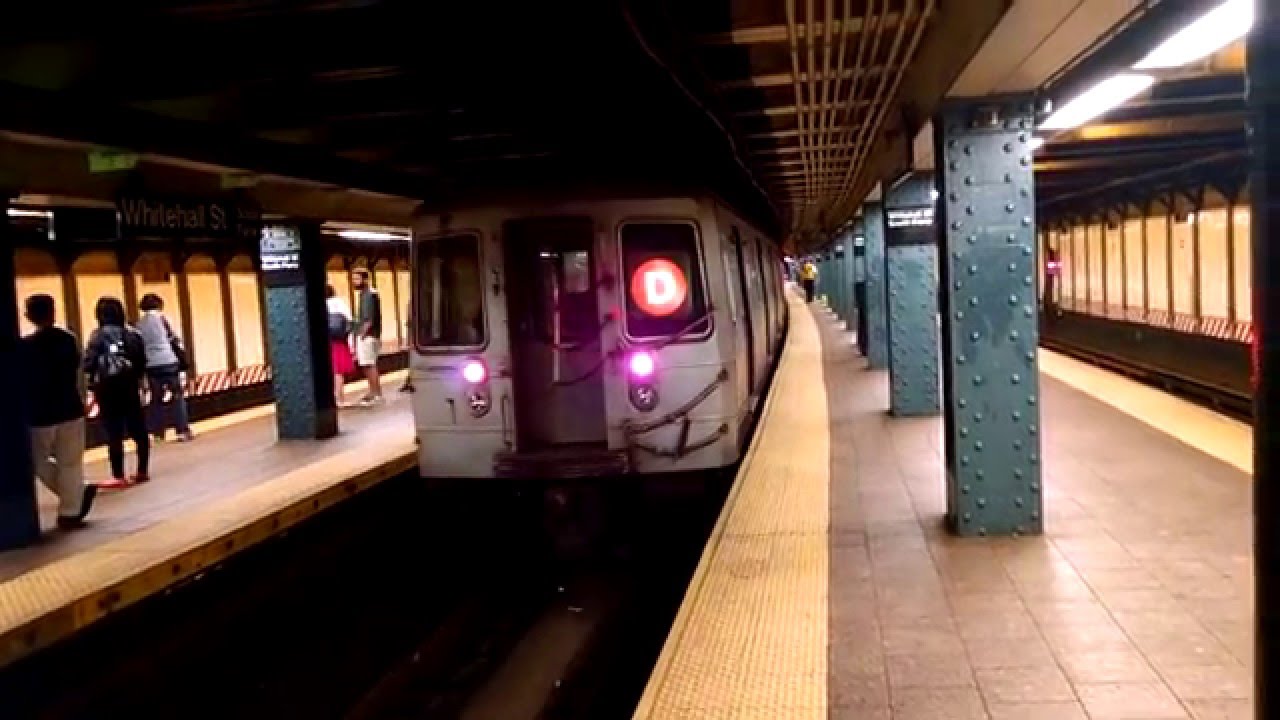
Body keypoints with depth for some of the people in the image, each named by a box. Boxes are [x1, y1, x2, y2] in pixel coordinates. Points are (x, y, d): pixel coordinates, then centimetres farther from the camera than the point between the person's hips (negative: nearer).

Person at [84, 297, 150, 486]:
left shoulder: (99, 336, -10)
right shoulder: (132, 334, 2)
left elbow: (88, 363, -14)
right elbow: (142, 362, 4)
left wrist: (93, 380, 3)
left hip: (107, 389, -4)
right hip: (130, 388, 4)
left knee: (114, 434, -1)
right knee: (138, 430, 11)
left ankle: (118, 476, 1)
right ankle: (142, 471, 17)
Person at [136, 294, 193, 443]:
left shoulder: (139, 324, 8)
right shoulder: (161, 318, -4)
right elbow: (173, 340, -4)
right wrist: (183, 359, 4)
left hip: (151, 366, 4)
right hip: (168, 362, -4)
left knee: (156, 399, 11)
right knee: (178, 395, 3)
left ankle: (158, 433, 11)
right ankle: (183, 431, -2)